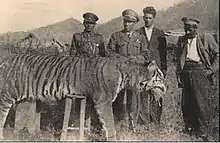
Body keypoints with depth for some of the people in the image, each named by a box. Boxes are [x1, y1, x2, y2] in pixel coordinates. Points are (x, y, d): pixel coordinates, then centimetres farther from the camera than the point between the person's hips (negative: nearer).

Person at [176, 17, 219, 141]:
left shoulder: (206, 38, 2)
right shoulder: (182, 40, 14)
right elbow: (179, 59, 18)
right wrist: (178, 74, 9)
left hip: (201, 72, -4)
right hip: (186, 73, 4)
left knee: (203, 104, -4)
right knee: (187, 104, 8)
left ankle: (204, 133, 7)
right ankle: (189, 129, 23)